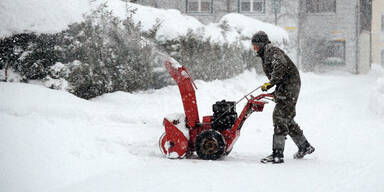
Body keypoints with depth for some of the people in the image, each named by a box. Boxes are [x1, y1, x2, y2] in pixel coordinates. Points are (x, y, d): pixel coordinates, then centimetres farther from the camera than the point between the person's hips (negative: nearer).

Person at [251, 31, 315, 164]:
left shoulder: (272, 51, -10)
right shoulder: (265, 55, 22)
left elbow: (281, 66, -28)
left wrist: (271, 83, -31)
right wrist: (276, 93, 24)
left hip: (290, 87, -11)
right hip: (285, 89, 11)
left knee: (279, 117, -15)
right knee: (287, 119, 18)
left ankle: (277, 154, -19)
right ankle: (305, 147, 31)